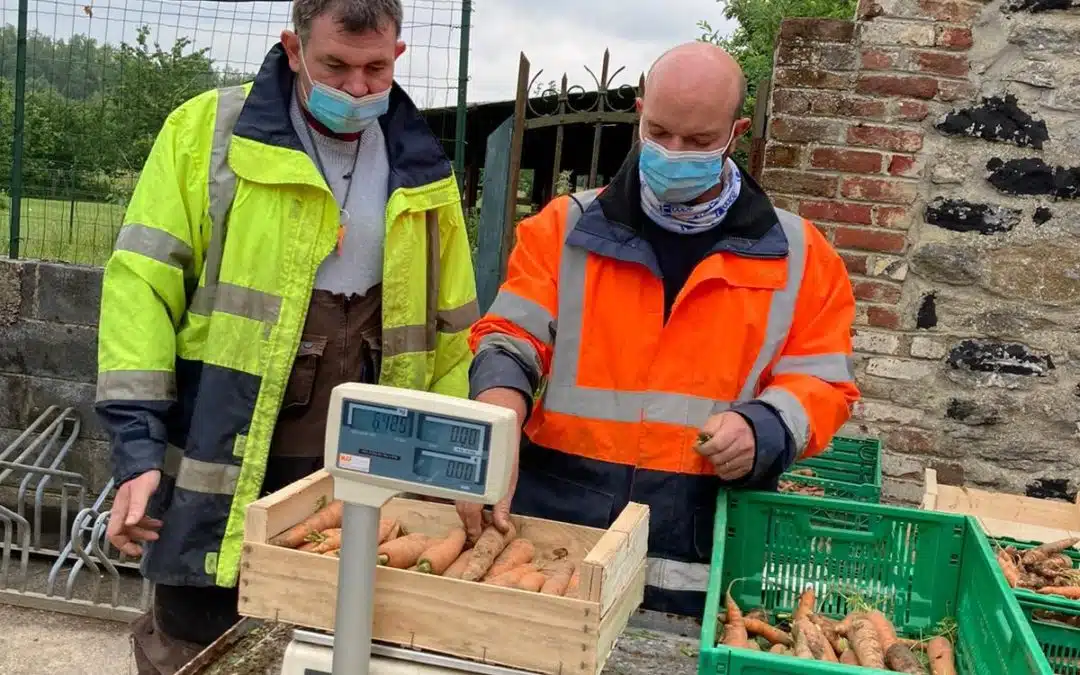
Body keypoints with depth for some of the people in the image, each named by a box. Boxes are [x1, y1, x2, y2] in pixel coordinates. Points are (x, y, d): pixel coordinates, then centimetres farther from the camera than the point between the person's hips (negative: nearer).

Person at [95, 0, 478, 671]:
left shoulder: (424, 175, 8)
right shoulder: (208, 130, -3)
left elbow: (446, 335, 12)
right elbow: (142, 284, -7)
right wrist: (138, 444, -14)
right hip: (217, 474, -2)